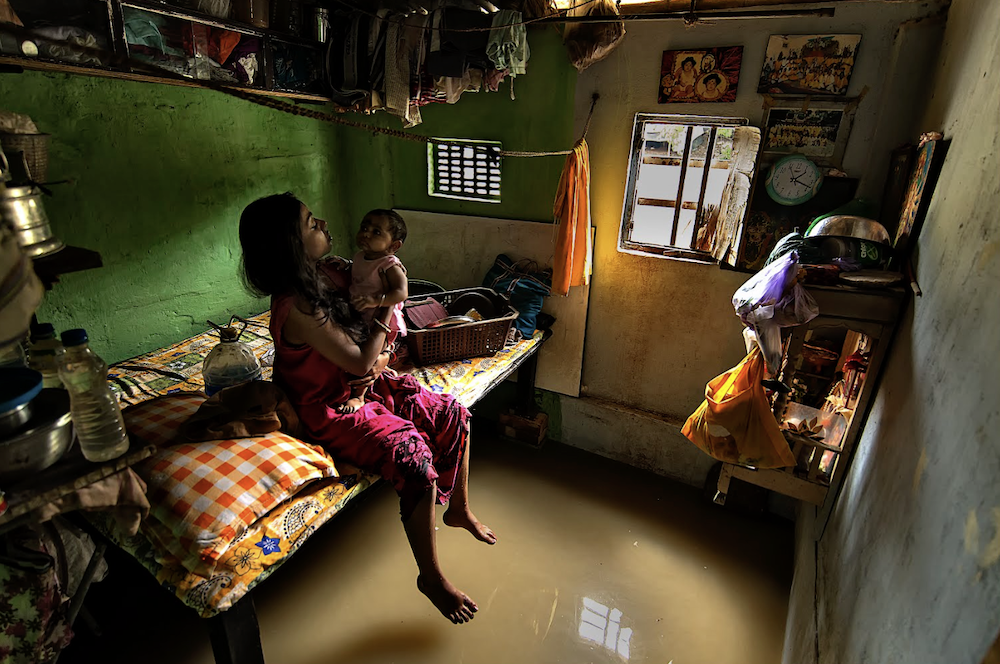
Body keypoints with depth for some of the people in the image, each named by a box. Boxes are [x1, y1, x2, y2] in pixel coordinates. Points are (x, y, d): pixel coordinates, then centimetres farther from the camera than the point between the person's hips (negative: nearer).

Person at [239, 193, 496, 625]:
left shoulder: (326, 274, -1)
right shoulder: (296, 308, -28)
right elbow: (359, 363, -24)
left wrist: (377, 354, -4)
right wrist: (388, 306, -18)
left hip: (367, 385, 9)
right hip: (333, 411, -9)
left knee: (452, 414, 4)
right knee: (415, 458, -25)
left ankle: (459, 509, 25)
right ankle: (430, 577, -1)